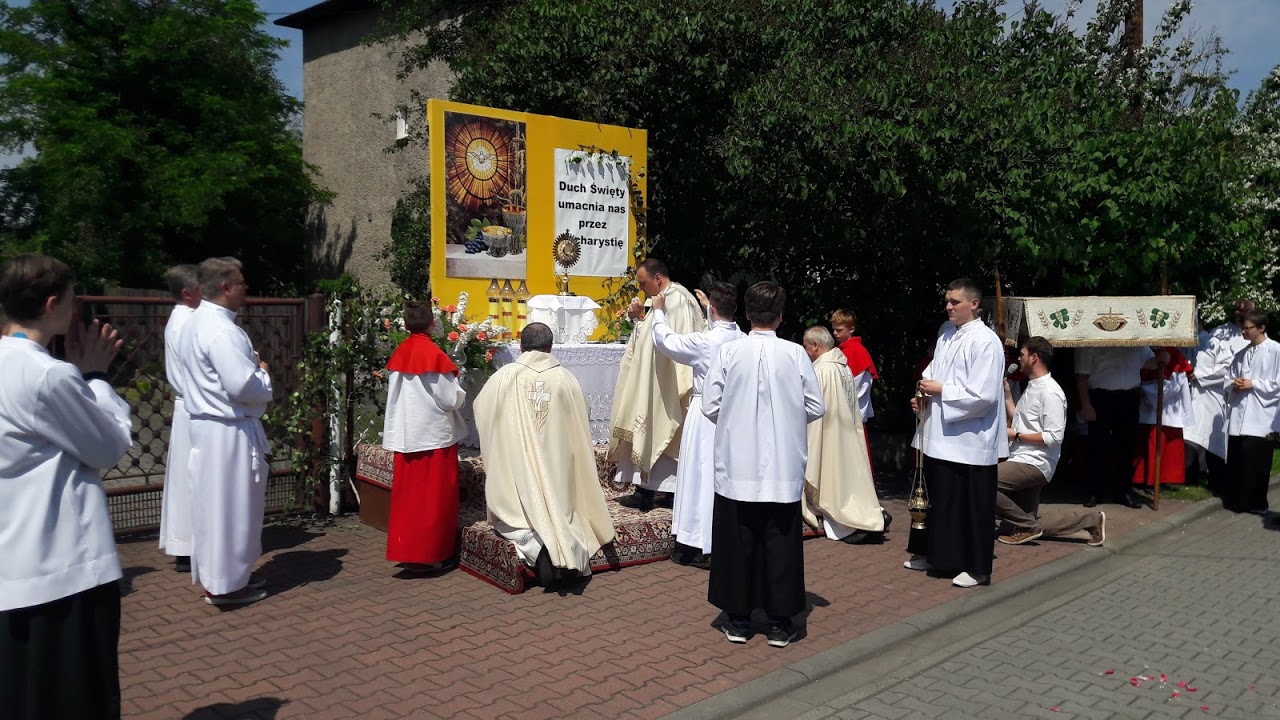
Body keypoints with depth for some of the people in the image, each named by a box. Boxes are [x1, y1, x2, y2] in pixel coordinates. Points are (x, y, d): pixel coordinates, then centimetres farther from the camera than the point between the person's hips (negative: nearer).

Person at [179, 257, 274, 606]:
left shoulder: (194, 324, 11)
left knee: (215, 502, 18)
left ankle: (215, 573, 29)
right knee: (230, 505, 0)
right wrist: (263, 373, -6)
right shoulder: (222, 331, -21)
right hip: (229, 431, -10)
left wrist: (250, 364, 8)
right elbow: (243, 385, -25)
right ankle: (225, 583, 9)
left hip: (207, 424, 10)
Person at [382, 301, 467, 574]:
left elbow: (393, 395, 11)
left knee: (408, 495, 12)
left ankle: (406, 551, 19)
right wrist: (459, 392, 5)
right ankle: (430, 554, 10)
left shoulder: (398, 355, 2)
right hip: (434, 436, -6)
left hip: (405, 436, 6)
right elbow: (451, 399, -15)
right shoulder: (435, 355, -16)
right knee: (434, 496, 4)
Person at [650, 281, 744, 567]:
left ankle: (696, 546, 8)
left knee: (701, 475, 1)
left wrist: (659, 311, 11)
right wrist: (709, 307, 41)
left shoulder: (705, 341, -19)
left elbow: (665, 340, -5)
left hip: (706, 414, -6)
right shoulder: (741, 338, 0)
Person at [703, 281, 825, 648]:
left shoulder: (728, 351, -7)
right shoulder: (795, 354, -6)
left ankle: (738, 619, 19)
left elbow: (710, 405, -4)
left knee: (738, 542, 10)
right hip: (783, 467, 0)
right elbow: (816, 407, -1)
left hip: (737, 466, 0)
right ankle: (779, 623, 16)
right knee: (781, 543, 9)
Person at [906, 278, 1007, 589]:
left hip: (969, 440, -8)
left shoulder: (986, 341, -15)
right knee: (938, 499, 18)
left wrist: (941, 391, -15)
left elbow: (984, 396, -21)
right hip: (940, 435, 8)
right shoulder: (947, 334, 9)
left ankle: (977, 568, 15)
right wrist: (925, 395, 1)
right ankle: (932, 554, 32)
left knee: (972, 507, 3)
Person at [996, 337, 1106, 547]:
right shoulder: (1032, 387, 15)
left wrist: (1015, 435, -16)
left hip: (1033, 464, -10)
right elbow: (1018, 421, 20)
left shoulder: (1050, 392, -15)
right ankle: (1091, 519, 20)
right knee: (1032, 523, 12)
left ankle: (1027, 526, -11)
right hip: (1022, 461, 10)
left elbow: (1053, 437, -20)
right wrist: (1007, 394, 13)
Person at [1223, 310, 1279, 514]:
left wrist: (1253, 384, -12)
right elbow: (1229, 378, 22)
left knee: (1255, 462, -1)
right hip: (1238, 415, 6)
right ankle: (1234, 500, 18)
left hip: (1260, 417, -5)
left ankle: (1256, 503, 12)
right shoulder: (1241, 354, 14)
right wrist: (1234, 384, 1)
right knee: (1235, 460, 8)